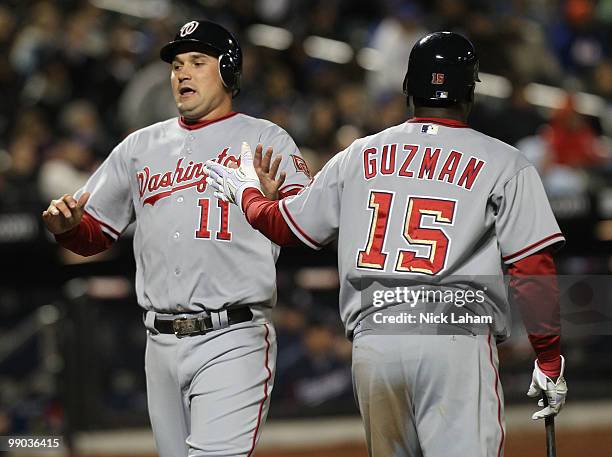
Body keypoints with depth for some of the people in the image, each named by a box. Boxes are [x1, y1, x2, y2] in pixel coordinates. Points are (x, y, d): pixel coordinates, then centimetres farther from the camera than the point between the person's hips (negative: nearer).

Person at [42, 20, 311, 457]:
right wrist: (66, 224, -3)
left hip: (233, 341, -5)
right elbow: (95, 234, 21)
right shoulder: (141, 146, 18)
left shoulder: (266, 140, 2)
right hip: (162, 343, 5)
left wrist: (267, 201, -35)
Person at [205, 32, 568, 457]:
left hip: (373, 340, 4)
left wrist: (246, 194, 45)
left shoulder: (358, 156, 14)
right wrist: (550, 360, 5)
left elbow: (284, 225, 23)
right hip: (458, 342, -4)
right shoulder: (505, 164, 4)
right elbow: (533, 271, -3)